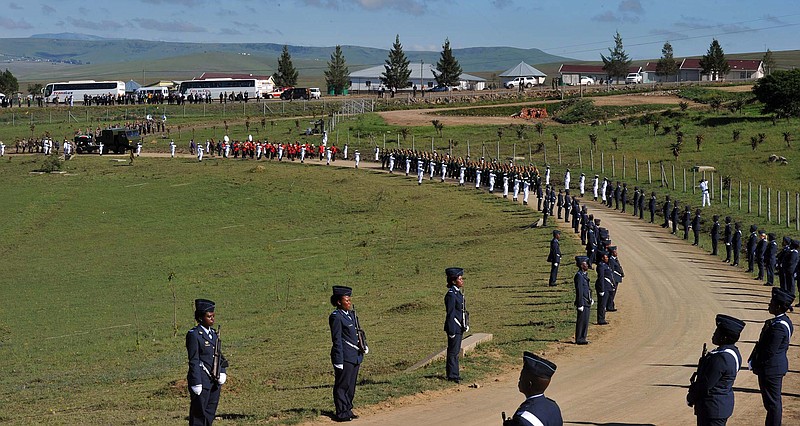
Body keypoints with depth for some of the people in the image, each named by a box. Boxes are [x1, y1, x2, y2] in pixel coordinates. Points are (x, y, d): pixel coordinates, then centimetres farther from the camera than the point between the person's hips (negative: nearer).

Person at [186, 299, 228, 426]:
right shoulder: (194, 335, -11)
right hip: (202, 381, -8)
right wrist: (196, 383, -16)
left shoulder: (213, 333, 13)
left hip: (215, 381, 8)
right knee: (199, 413, -3)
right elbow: (194, 361, -14)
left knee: (211, 412, 12)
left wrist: (222, 373, 3)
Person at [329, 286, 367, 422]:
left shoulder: (351, 314, 15)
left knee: (351, 385, 13)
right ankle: (341, 413, 2)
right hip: (344, 357, -9)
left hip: (355, 356, 9)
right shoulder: (336, 316, -12)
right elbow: (337, 339, -15)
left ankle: (348, 410, 22)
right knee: (342, 385, -3)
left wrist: (363, 345, 8)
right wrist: (339, 361, -17)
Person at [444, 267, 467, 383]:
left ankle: (454, 374, 22)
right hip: (454, 327, -9)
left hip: (459, 327, 9)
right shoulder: (451, 295, -17)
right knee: (453, 351, -3)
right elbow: (450, 314, -19)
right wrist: (451, 331, -19)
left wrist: (465, 325, 18)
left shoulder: (458, 293, 12)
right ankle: (452, 375, 3)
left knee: (456, 351, 14)